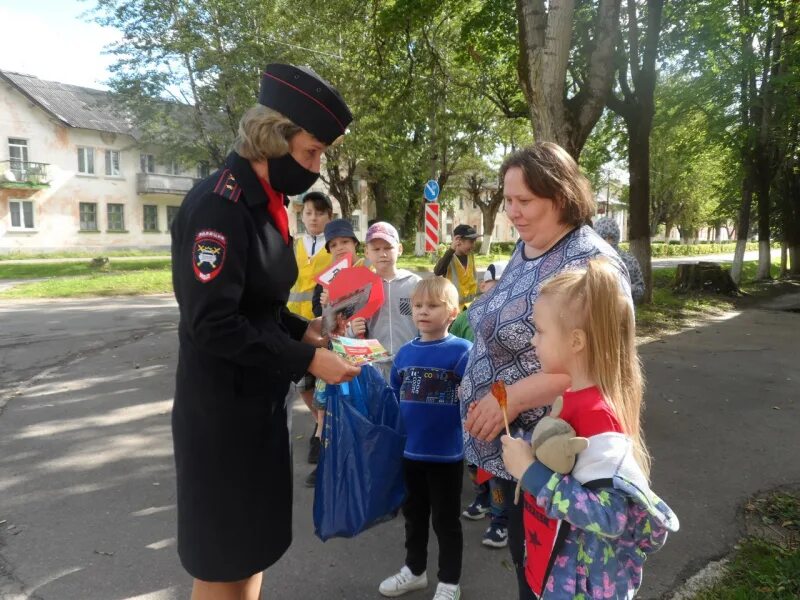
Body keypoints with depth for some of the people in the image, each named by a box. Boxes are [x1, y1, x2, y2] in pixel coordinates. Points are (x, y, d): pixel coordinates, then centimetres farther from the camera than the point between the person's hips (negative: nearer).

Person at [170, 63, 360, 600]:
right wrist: (306, 361, -22)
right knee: (224, 555, 9)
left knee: (253, 537, 21)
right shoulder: (218, 205, -21)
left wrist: (303, 331, 2)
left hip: (260, 398, 9)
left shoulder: (262, 202, 8)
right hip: (222, 405, -9)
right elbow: (214, 323, -25)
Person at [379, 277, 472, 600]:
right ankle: (414, 569, 44)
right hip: (410, 451, 5)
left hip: (447, 453, -5)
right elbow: (393, 399, 11)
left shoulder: (462, 351, -14)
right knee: (413, 513, 23)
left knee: (446, 519, 12)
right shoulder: (405, 352, 2)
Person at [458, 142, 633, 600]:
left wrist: (511, 398, -27)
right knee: (524, 557, 24)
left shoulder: (590, 262, -20)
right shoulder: (524, 250, 7)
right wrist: (482, 396, 10)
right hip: (511, 443, 8)